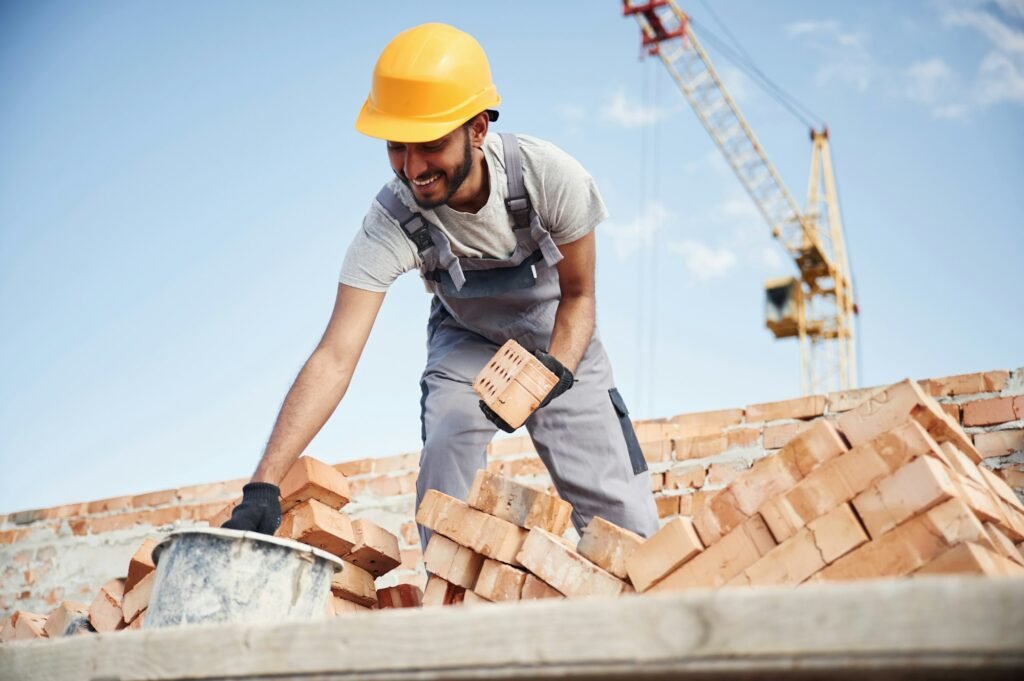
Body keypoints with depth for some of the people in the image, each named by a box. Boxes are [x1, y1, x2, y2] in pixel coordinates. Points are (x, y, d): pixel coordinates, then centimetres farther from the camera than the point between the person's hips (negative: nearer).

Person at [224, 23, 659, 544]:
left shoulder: (548, 175, -32)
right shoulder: (390, 222, -32)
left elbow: (578, 296, -15)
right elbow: (335, 357, -38)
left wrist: (555, 371, -34)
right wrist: (263, 484, -46)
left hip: (558, 340, 0)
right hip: (467, 341, 1)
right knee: (446, 443, -28)